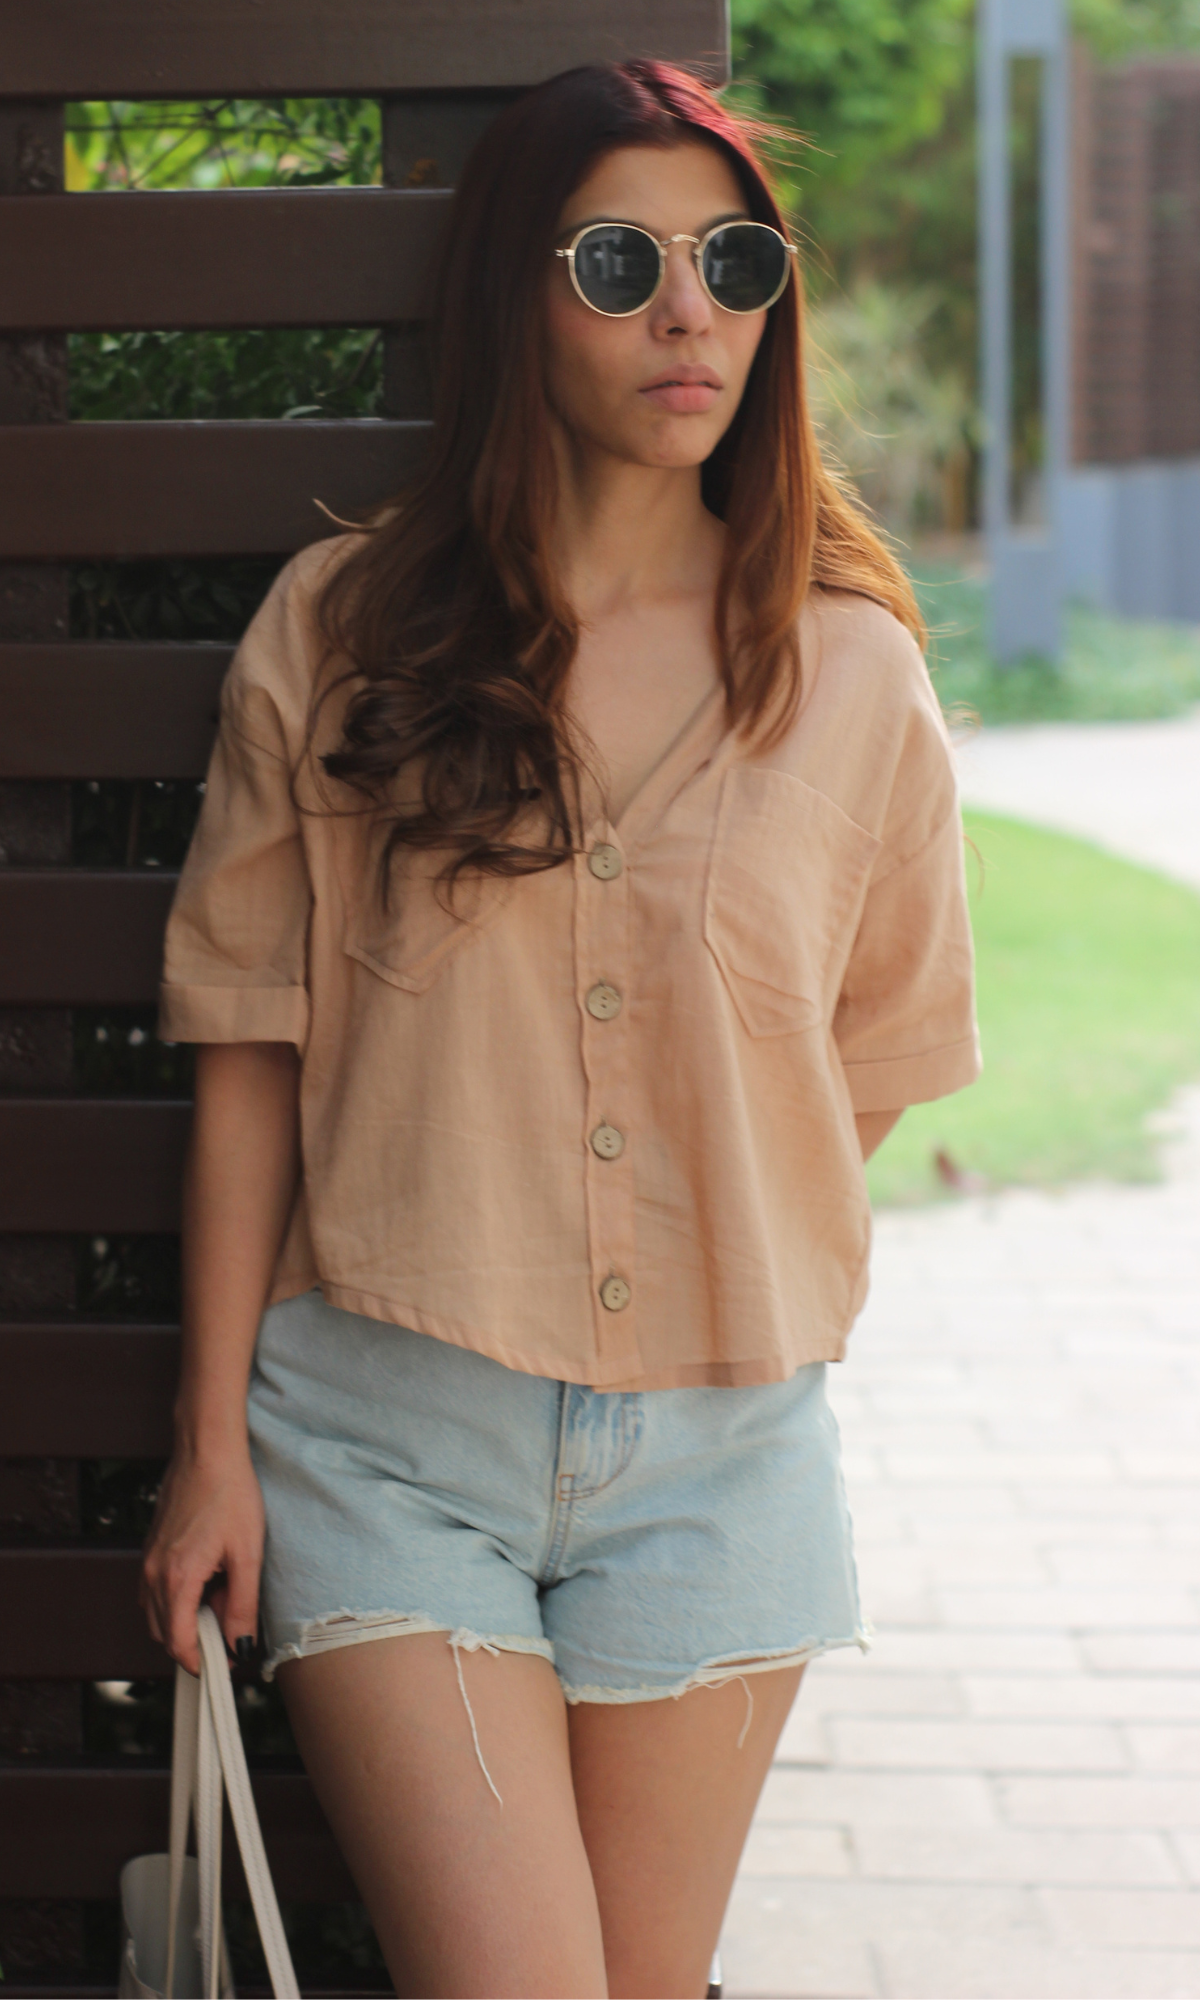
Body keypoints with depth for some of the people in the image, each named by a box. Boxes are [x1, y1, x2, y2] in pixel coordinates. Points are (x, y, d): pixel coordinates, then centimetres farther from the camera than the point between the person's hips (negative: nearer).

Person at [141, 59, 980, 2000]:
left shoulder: (852, 674, 0)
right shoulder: (339, 633, -2)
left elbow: (867, 1069, 10)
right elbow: (252, 1055, 0)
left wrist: (732, 1322, 7)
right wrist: (212, 1443, 0)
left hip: (716, 1450, 2)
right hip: (386, 1425, -2)